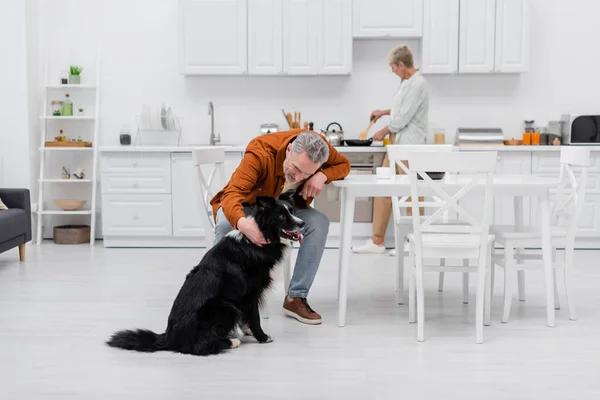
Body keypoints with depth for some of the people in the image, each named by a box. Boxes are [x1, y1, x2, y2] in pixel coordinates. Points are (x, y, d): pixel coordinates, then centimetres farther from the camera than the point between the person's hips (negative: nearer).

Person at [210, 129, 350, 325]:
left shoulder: (320, 148, -23)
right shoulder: (260, 153, -35)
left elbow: (343, 164, -4)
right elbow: (232, 193, -42)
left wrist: (323, 175, -28)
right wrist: (242, 222, -64)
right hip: (248, 206, -3)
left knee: (319, 223, -25)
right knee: (226, 224, -37)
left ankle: (296, 298, -15)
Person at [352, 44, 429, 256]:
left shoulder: (418, 84, -15)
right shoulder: (406, 82, 14)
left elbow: (403, 118, -17)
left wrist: (384, 131, -4)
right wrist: (385, 112, 29)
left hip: (410, 145, -10)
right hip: (396, 143, 10)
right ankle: (377, 241, 13)